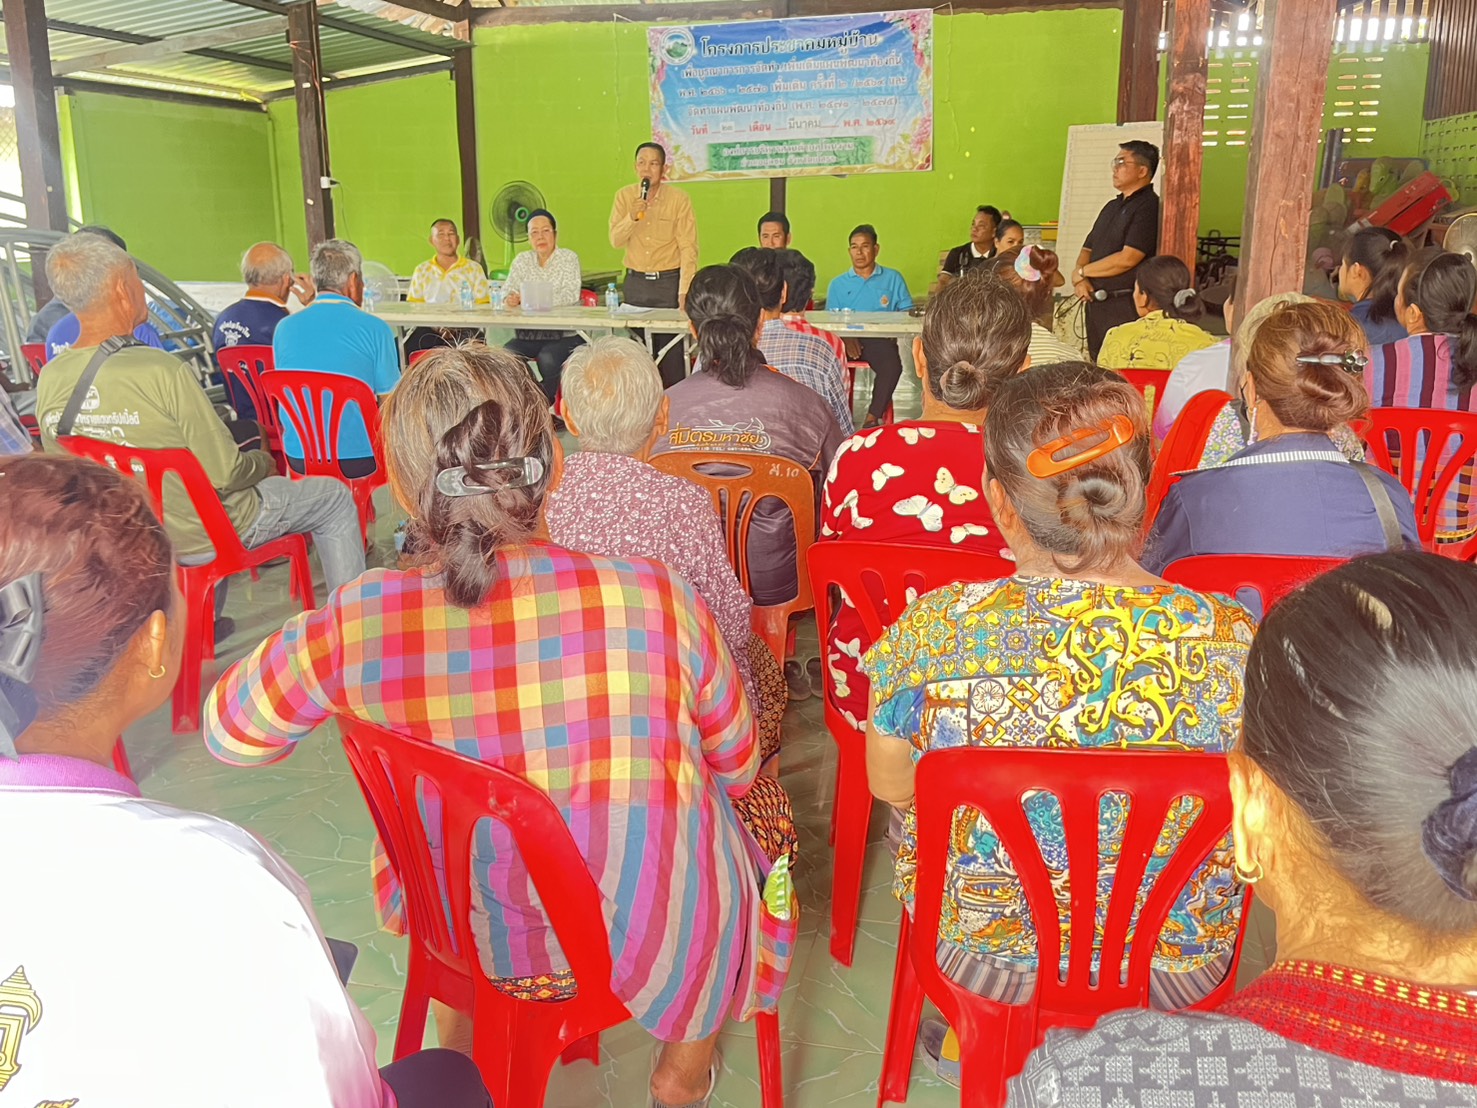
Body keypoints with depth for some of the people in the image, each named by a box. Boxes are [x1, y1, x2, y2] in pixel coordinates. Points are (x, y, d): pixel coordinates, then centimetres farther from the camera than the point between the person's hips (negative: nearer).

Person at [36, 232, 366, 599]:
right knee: (335, 498, 11)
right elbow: (224, 474, -24)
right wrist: (264, 462, -2)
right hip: (198, 539, -7)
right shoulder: (163, 371, -29)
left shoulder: (48, 382, -9)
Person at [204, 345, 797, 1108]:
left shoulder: (355, 626, -22)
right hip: (653, 945, -2)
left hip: (462, 936, 2)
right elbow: (737, 769, -8)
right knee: (761, 804, 29)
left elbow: (227, 732, -1)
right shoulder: (655, 602, -27)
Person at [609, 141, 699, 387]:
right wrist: (632, 217, -18)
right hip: (635, 282, 3)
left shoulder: (679, 199, -4)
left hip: (669, 281, -3)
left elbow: (688, 248, -6)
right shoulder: (624, 196, 6)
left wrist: (684, 291, -12)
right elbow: (615, 241, 0)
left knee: (672, 348, -5)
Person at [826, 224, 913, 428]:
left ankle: (873, 417, -25)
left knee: (892, 365, -33)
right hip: (847, 339, 1)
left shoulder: (892, 278, 18)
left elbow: (907, 311, 12)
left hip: (880, 340, -1)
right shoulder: (838, 284, 19)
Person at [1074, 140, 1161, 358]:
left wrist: (1081, 272, -5)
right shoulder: (1112, 207, 20)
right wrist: (1080, 280, -3)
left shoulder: (1149, 208, -9)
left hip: (1125, 308, -8)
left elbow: (1127, 259, -17)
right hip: (1095, 304, 9)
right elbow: (1087, 250, 19)